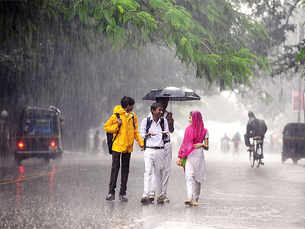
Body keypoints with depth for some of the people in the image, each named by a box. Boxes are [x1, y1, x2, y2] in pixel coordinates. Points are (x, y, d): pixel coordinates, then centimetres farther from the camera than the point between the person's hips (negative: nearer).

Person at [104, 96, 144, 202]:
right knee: (115, 168, -4)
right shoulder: (116, 115, -6)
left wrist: (141, 142, -1)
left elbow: (135, 131, 12)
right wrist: (117, 125, -15)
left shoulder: (133, 116, 8)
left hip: (128, 147, 4)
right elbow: (106, 127, 0)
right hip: (117, 146, -4)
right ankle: (111, 192, 1)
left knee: (125, 169, 7)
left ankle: (122, 193, 12)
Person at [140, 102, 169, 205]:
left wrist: (165, 134, -12)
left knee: (160, 173, 6)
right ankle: (145, 196, -20)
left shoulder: (164, 121, 9)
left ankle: (161, 195, 15)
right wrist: (148, 134, -15)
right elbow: (141, 135, 6)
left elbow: (166, 138, 12)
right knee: (148, 172, -13)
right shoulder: (146, 121, 1)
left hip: (161, 151, 3)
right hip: (149, 150, -3)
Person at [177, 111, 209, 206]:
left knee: (197, 179, -1)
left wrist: (201, 144, -15)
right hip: (188, 157, 1)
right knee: (189, 177, -9)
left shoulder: (204, 131, 3)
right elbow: (184, 144, 12)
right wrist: (179, 157, 5)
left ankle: (195, 199, 2)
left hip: (199, 156, -1)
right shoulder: (188, 129, 10)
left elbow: (207, 147, 4)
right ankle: (190, 198, -16)